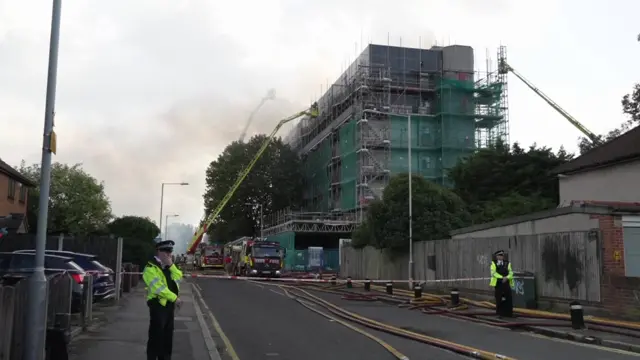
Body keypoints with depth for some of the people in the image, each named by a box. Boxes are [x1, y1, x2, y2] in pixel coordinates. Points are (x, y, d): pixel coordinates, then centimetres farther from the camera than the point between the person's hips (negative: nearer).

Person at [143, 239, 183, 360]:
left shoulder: (169, 266, 14)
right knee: (156, 336, -4)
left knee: (167, 335, 15)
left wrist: (171, 265, -10)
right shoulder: (151, 268, -14)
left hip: (169, 305, 8)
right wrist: (175, 298, -19)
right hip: (158, 305, -8)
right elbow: (159, 287, -21)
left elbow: (178, 278, 3)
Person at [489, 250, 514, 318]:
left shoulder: (507, 263, 12)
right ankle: (500, 314, 9)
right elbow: (494, 273, -8)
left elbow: (510, 273, 5)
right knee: (499, 300, 0)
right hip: (498, 284, -3)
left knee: (509, 299, -2)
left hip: (506, 283, 3)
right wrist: (502, 278, -16)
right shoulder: (494, 263, 3)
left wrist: (506, 277, -15)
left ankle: (509, 314, 6)